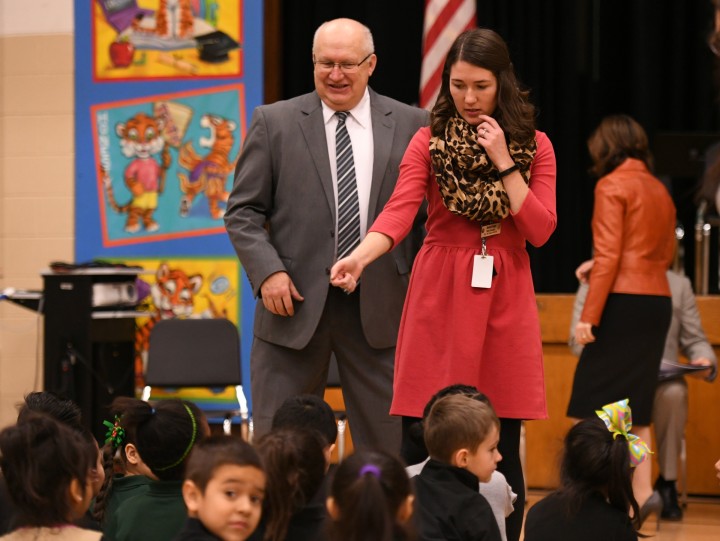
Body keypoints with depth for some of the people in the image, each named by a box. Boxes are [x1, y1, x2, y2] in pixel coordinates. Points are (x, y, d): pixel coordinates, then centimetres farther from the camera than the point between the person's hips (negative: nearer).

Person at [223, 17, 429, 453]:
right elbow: (243, 211, 3)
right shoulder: (274, 122, 4)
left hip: (379, 307, 1)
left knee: (387, 447, 4)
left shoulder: (412, 125, 6)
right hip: (296, 303, 0)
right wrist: (268, 271, -11)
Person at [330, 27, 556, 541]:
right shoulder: (428, 142, 3)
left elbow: (541, 230, -2)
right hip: (440, 295, -1)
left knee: (501, 450, 0)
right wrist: (359, 258, -30)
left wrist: (503, 162, -9)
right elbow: (399, 211, -12)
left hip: (505, 299, 1)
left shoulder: (535, 146, 7)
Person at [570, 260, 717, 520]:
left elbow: (695, 340, 11)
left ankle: (667, 482, -20)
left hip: (661, 378, 1)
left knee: (674, 393, -36)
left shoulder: (678, 285, 11)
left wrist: (706, 362, -12)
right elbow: (578, 341, -1)